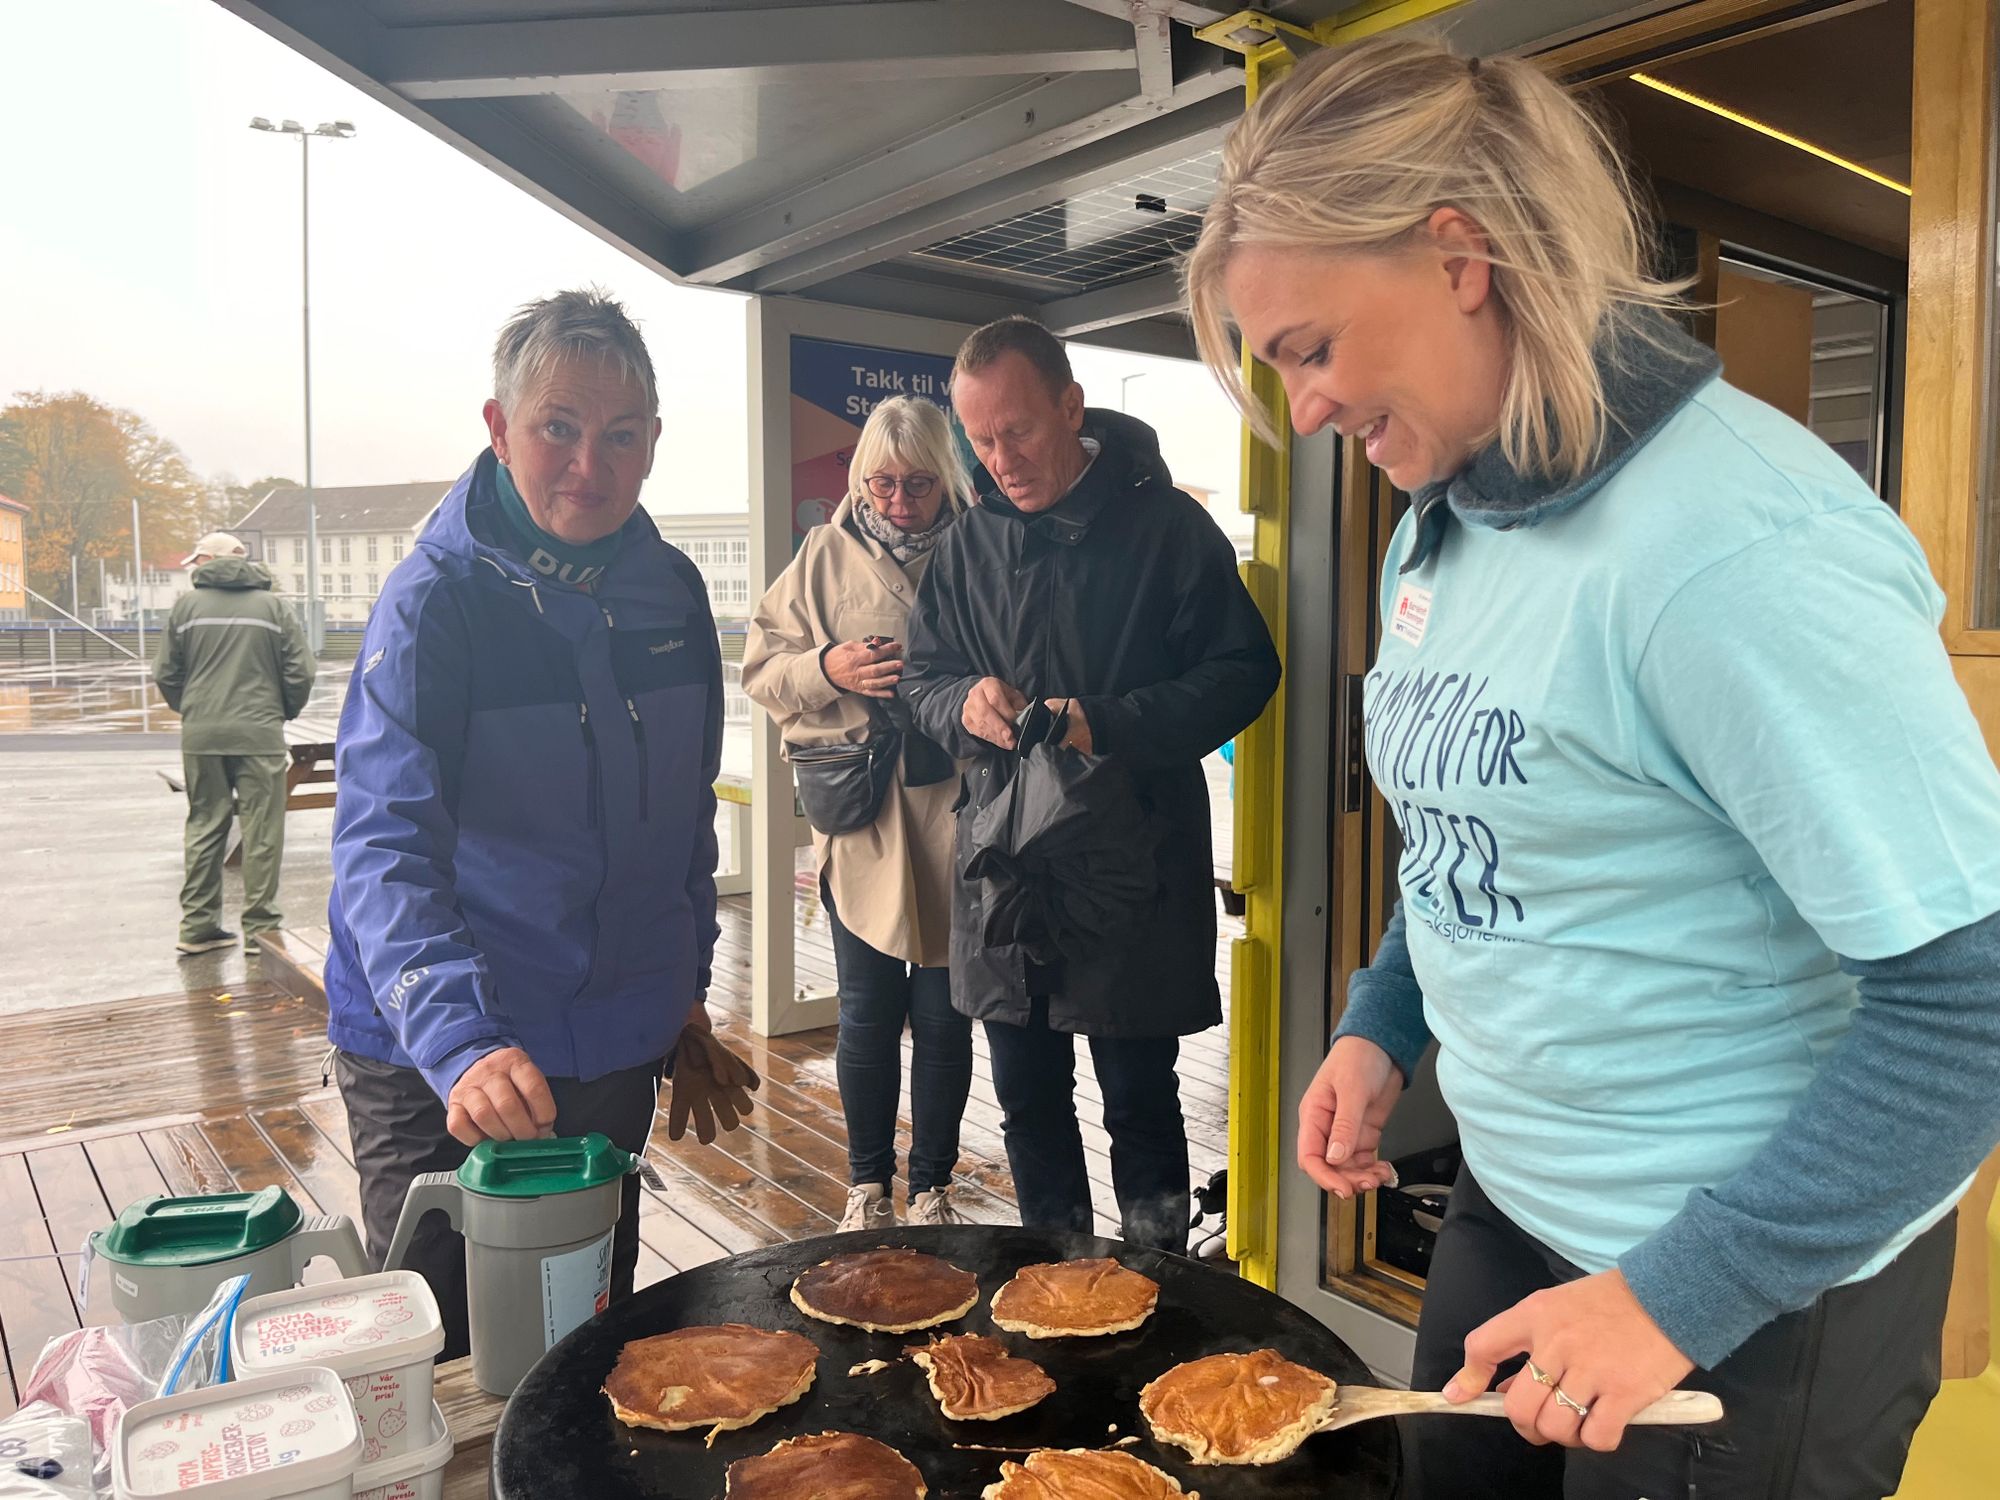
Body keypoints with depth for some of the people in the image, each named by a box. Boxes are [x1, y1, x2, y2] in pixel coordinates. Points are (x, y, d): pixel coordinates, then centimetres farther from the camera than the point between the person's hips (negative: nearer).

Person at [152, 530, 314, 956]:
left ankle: (198, 927, 16)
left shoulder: (186, 606, 3)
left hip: (201, 734, 2)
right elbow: (300, 673, -4)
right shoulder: (272, 606, 0)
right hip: (259, 733, -2)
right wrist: (284, 712, 14)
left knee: (204, 827, 12)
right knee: (261, 832, 3)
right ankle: (260, 927, 5)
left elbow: (166, 674, 4)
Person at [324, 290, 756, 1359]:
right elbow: (384, 847, -26)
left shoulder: (670, 591, 1)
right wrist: (461, 1043, -40)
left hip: (614, 1050, 5)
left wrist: (687, 998, 11)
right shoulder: (435, 600, -16)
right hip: (440, 1069, -5)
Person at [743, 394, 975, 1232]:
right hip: (860, 818, 1)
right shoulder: (827, 555, 6)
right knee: (867, 1014, 10)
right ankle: (867, 1187, 28)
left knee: (944, 1015, 8)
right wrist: (826, 669, -11)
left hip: (955, 816, -1)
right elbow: (762, 668, 7)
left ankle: (932, 1188, 26)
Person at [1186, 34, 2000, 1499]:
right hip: (1513, 1201, 8)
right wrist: (1381, 1025, 2)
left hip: (1751, 1288, -7)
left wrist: (1680, 1295, -21)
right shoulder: (1439, 526, 0)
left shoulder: (1738, 548, -26)